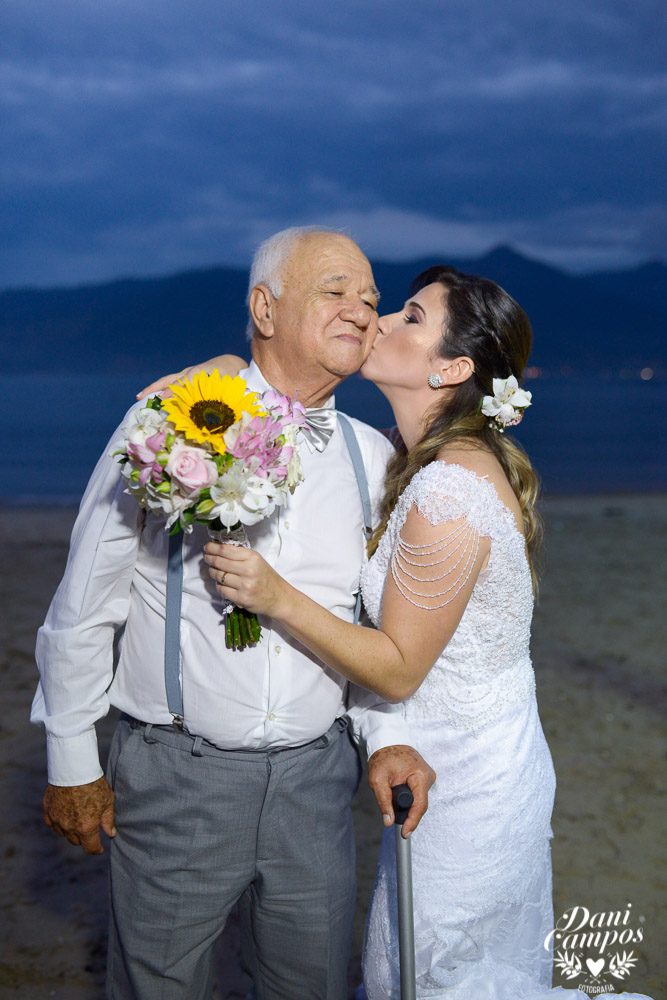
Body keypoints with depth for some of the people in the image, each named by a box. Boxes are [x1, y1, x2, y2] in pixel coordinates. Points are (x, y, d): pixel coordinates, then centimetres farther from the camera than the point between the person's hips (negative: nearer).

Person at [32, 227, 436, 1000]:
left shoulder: (373, 458, 3)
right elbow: (83, 609, -2)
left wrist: (385, 734, -3)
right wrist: (70, 761, 1)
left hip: (316, 776, 4)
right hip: (176, 773, -3)